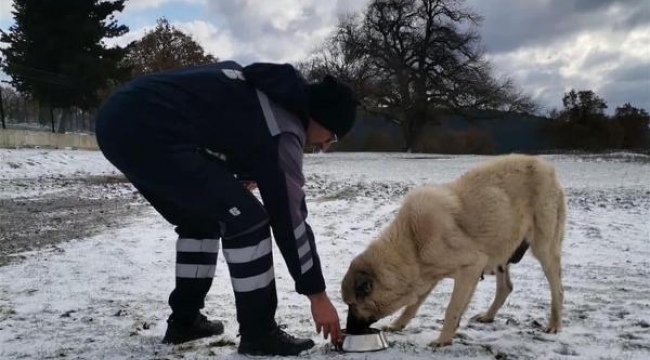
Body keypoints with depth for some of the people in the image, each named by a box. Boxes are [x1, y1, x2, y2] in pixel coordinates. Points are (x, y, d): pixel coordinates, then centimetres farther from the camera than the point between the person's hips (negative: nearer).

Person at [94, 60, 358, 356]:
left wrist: (243, 173, 19)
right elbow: (288, 218, -3)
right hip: (148, 131, -10)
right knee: (246, 219, -4)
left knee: (201, 218, 23)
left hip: (118, 118, 10)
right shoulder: (282, 130, -5)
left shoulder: (267, 89, 21)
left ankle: (185, 320, 30)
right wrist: (317, 294, 6)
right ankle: (258, 334, 5)